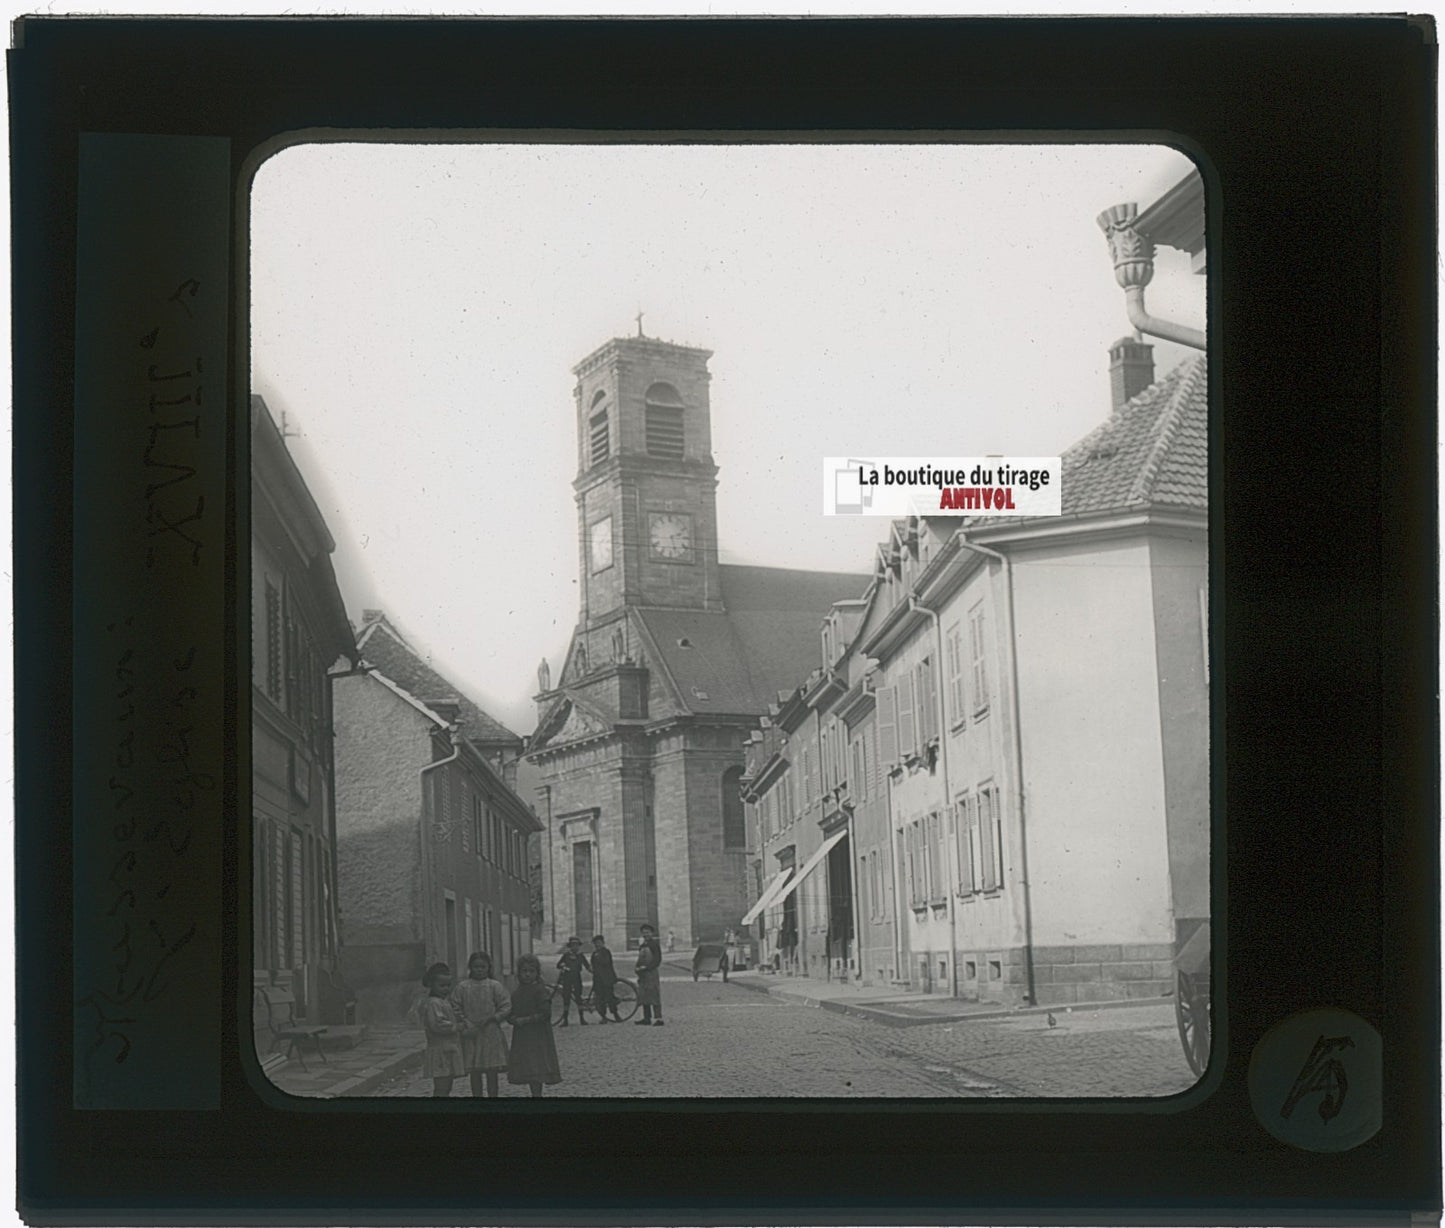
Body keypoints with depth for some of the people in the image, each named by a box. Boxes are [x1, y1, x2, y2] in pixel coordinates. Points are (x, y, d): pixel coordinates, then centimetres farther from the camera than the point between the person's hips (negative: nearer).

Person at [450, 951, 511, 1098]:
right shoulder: (462, 987, 1)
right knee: (475, 1073, 6)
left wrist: (491, 1018, -12)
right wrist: (465, 1023, -10)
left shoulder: (495, 986, -2)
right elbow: (456, 1009, 2)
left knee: (492, 1073, 4)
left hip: (491, 1034, -1)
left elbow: (506, 1007, -3)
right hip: (471, 1036, 1)